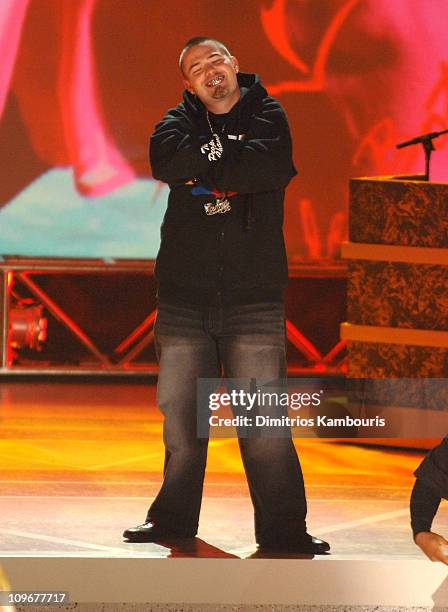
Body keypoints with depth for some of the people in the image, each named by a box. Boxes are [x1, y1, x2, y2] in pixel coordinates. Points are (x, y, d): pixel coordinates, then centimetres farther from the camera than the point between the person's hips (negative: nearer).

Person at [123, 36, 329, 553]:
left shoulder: (266, 114, 5)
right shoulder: (182, 119, 11)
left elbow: (271, 167, -16)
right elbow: (165, 159, -12)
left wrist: (202, 168, -8)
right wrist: (227, 154, -10)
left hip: (253, 296, -3)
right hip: (184, 293, 3)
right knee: (180, 414, 6)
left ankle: (283, 528, -1)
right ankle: (174, 519, 20)